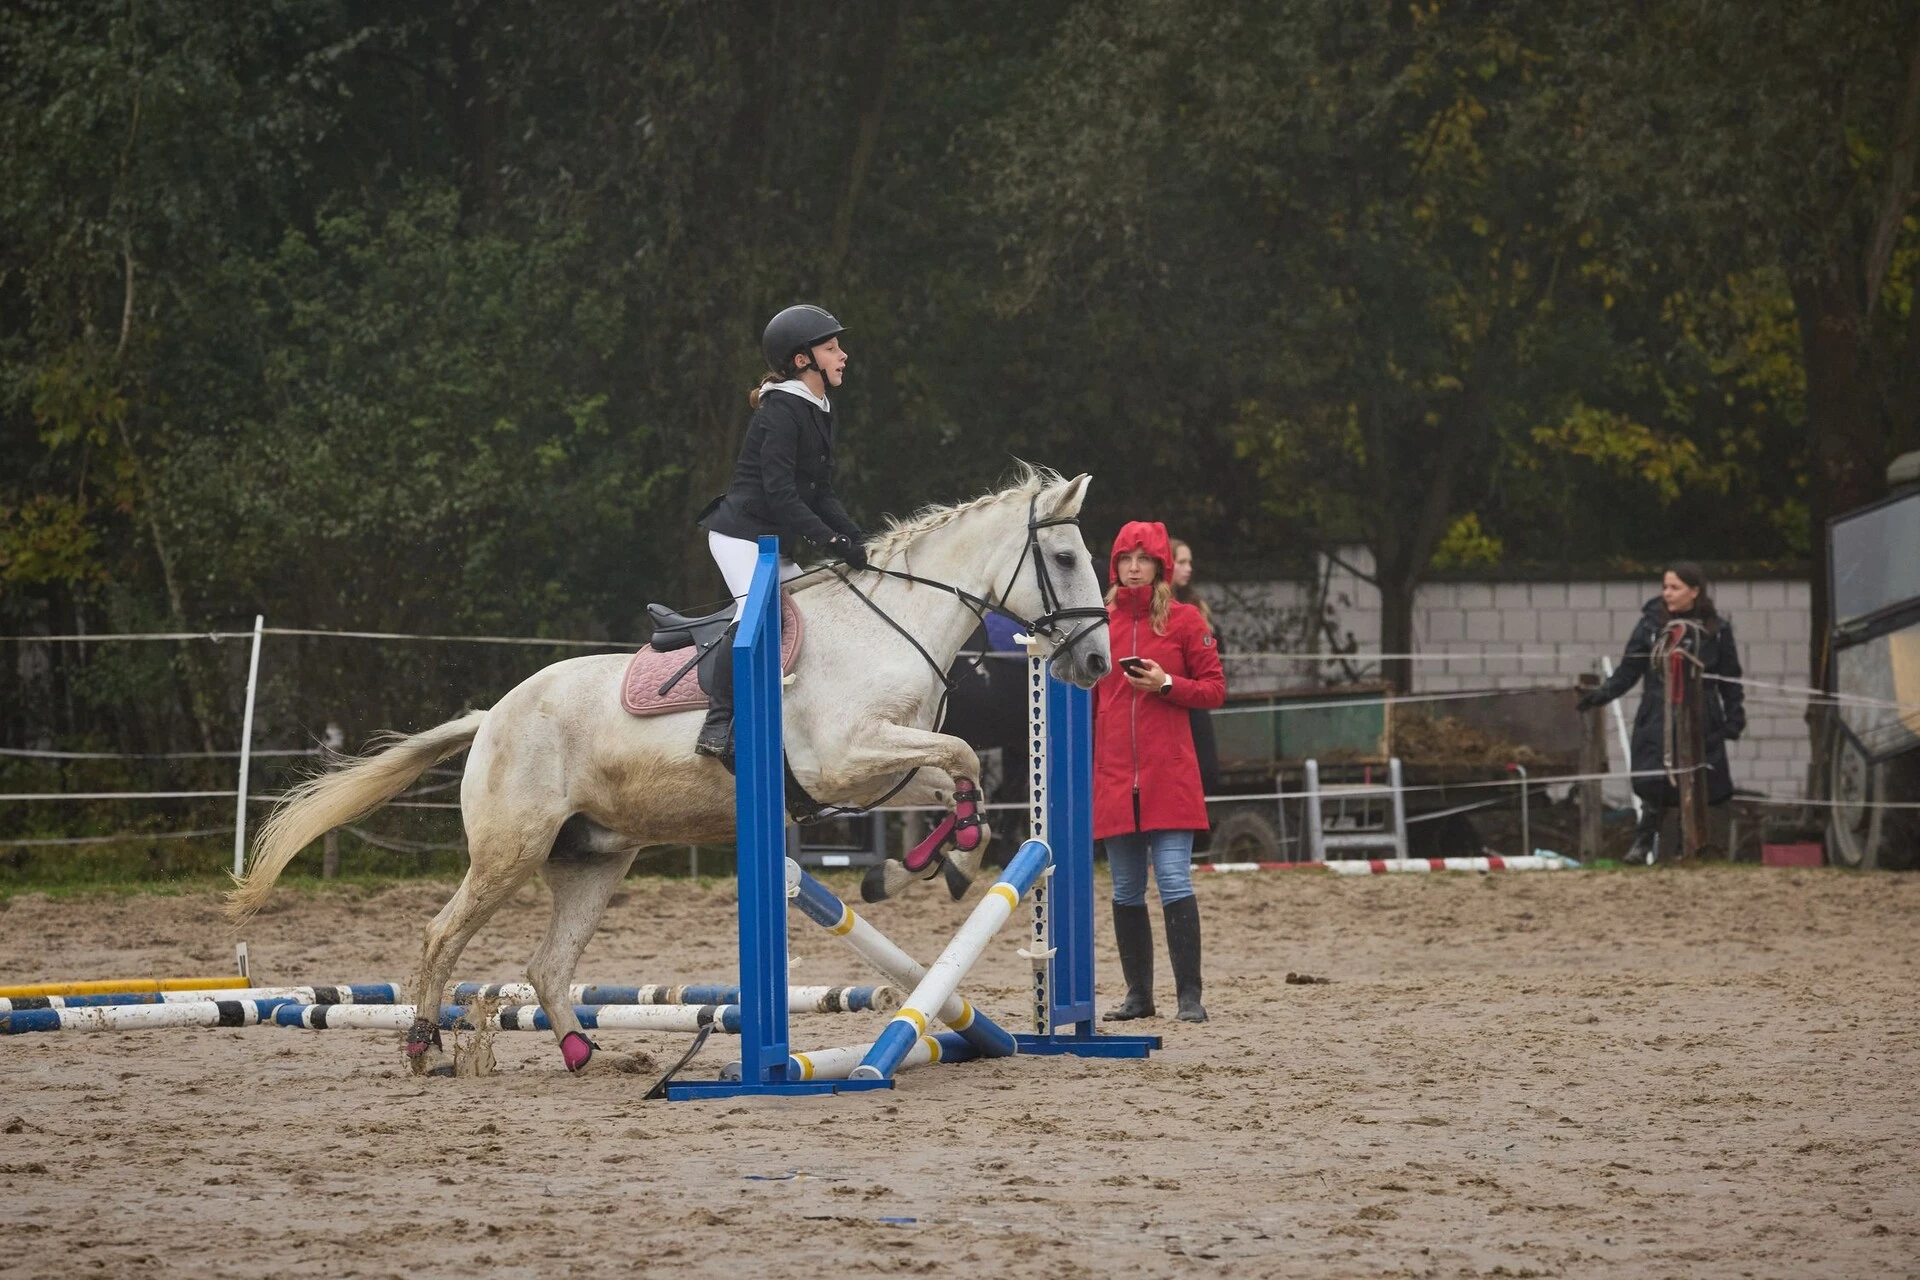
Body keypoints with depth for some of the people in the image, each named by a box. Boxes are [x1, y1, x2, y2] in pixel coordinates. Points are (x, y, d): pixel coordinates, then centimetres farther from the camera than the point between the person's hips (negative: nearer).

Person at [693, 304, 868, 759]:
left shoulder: (819, 412, 15)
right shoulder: (782, 410, -15)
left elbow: (820, 493, 16)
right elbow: (779, 491, -23)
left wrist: (856, 539, 1)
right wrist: (830, 540, -26)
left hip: (775, 543, 10)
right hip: (741, 533, -10)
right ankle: (717, 727, -29)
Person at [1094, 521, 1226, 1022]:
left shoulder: (1185, 620, 2)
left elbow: (1214, 689, 3)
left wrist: (1167, 685, -14)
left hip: (1168, 774, -3)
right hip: (1113, 774, 3)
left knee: (1174, 881, -9)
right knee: (1126, 889, 6)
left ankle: (1190, 995, -8)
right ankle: (1138, 994, 13)